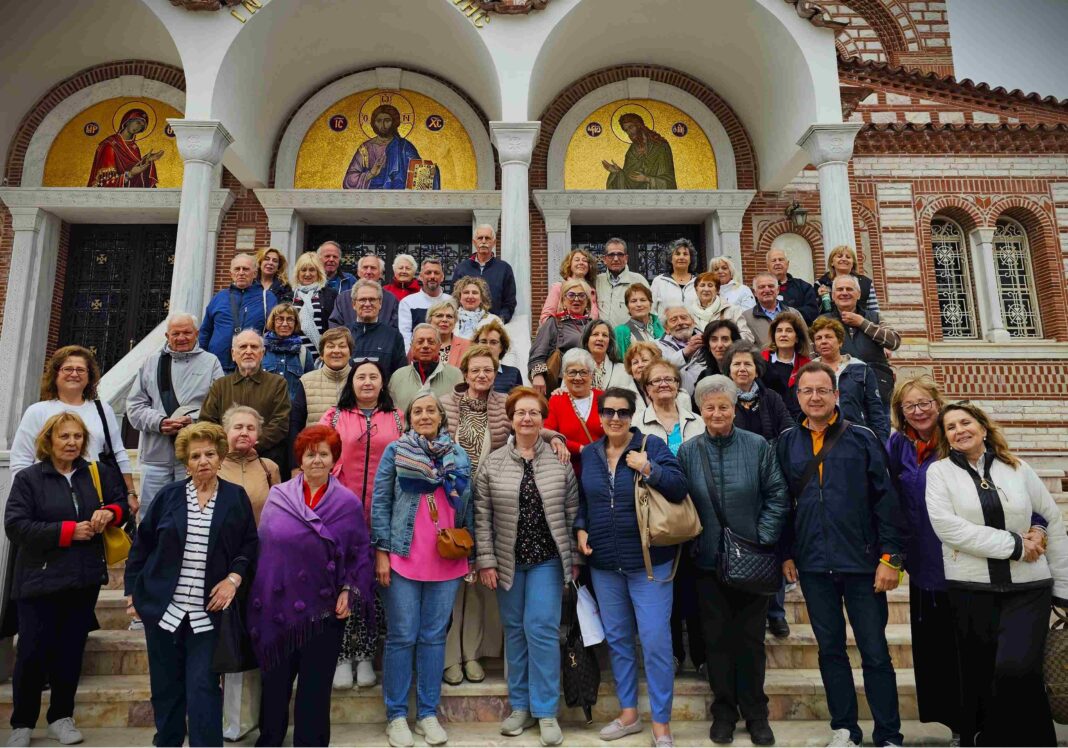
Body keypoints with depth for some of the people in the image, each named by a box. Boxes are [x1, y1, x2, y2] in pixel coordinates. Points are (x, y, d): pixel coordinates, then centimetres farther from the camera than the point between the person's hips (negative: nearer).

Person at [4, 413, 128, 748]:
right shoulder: (28, 478, -5)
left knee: (72, 650, 10)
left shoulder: (98, 473, 6)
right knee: (33, 652, 2)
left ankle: (61, 717, 25)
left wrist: (109, 513, -8)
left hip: (85, 578, 3)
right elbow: (15, 525, -13)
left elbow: (122, 503, 15)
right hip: (40, 579, -3)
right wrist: (67, 531, -19)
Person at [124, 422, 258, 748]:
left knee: (202, 687, -3)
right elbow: (142, 544, 6)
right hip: (163, 605, 2)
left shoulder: (236, 497, -1)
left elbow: (250, 544, 4)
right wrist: (132, 591, 4)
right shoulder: (169, 495, 0)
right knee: (166, 686, 13)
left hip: (208, 610, -2)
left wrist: (234, 577, -10)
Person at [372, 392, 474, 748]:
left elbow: (467, 506, 11)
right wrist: (381, 552, -7)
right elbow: (380, 502, -1)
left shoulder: (458, 455, 9)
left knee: (434, 636, 9)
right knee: (402, 636, 3)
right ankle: (396, 715, 17)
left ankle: (428, 714, 21)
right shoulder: (395, 451, 1)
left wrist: (469, 553, 9)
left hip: (448, 560, 3)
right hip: (403, 558, -2)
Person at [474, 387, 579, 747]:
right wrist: (486, 561, -6)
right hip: (508, 560, 1)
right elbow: (482, 517, -2)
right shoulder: (492, 463, -2)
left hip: (548, 558, -1)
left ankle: (546, 711, 12)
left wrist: (574, 558, 0)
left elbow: (573, 513, 1)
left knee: (541, 628, -3)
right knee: (515, 630, 11)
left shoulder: (560, 462, -2)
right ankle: (520, 706, 25)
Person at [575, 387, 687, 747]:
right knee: (616, 639, 15)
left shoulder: (651, 445, -7)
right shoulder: (588, 454, 6)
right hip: (604, 563, 5)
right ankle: (628, 713, 33)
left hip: (648, 561, -4)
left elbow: (679, 488, -15)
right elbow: (581, 499, 16)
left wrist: (648, 469, -26)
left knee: (655, 641, 0)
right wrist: (580, 529, 1)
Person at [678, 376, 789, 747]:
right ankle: (724, 711, 26)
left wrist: (762, 539, -9)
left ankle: (755, 713, 27)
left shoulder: (758, 446, -3)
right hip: (707, 560, 1)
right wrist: (690, 542, -5)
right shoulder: (687, 451, 0)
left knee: (751, 638, 10)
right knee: (717, 637, 10)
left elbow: (777, 496, -3)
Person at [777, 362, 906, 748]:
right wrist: (786, 553, 6)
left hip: (862, 563, -2)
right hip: (813, 566, 2)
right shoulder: (786, 442, 5)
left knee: (875, 652, 7)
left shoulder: (862, 438, -2)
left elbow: (886, 499, -5)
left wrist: (890, 557, -9)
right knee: (830, 648, 13)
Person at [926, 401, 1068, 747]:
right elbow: (947, 526, -13)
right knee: (979, 677, 7)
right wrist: (1014, 545, -14)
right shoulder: (940, 471, 0)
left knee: (1016, 669, -17)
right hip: (971, 589, -1)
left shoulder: (1017, 469, 7)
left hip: (1028, 588, 1)